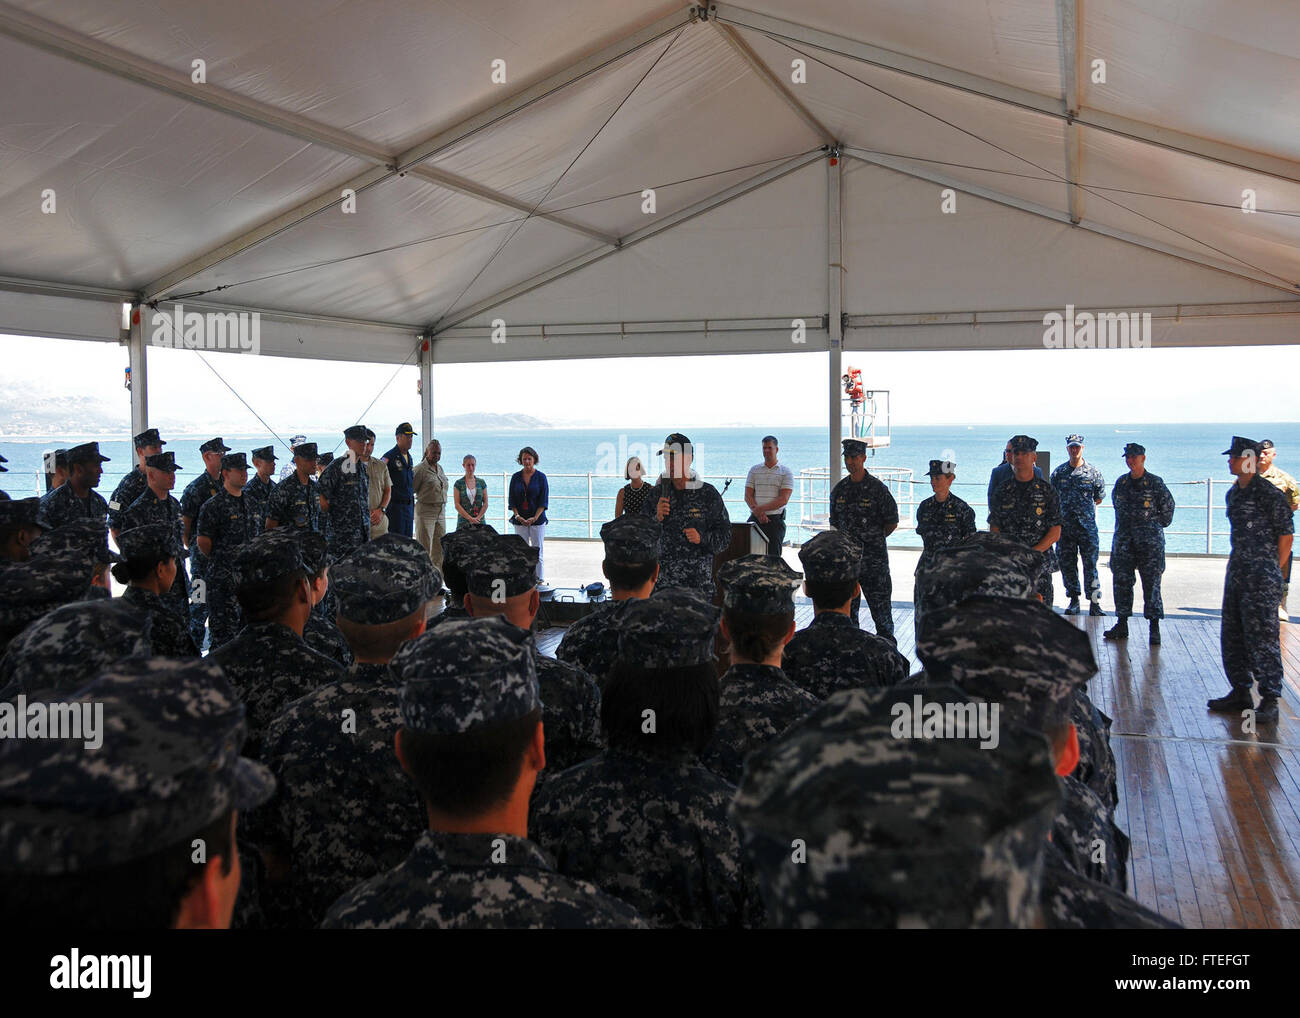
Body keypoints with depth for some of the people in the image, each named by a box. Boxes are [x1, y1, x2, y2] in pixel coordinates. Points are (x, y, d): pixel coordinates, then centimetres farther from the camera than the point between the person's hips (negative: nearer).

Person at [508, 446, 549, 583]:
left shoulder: (541, 477, -1)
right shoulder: (515, 477, 5)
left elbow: (544, 500, -5)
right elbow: (511, 500, 5)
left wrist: (535, 517, -15)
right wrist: (517, 515, -10)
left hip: (537, 519, -2)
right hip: (520, 520, 2)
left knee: (538, 551, 0)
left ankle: (540, 578, 6)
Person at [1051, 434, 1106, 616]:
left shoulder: (1093, 472, 2)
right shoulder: (1059, 472, 7)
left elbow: (1099, 498, 10)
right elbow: (1052, 498, 13)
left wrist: (1084, 508, 9)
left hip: (1087, 526, -2)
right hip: (1064, 526, 2)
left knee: (1090, 565, -5)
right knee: (1066, 565, 6)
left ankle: (1095, 604, -3)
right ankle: (1073, 600, 18)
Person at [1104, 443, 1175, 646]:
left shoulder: (1155, 483, -3)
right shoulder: (1121, 483, 9)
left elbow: (1168, 507, 5)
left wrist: (1155, 524, 9)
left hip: (1150, 540, -4)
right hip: (1123, 541, 5)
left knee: (1151, 583, -4)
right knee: (1121, 582, 6)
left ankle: (1154, 628, -1)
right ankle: (1122, 625, 14)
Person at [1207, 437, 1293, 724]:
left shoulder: (1268, 494, -11)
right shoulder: (1234, 493, 13)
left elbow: (1286, 536, -8)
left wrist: (1272, 571, -5)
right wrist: (1238, 566, 16)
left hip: (1261, 579, -9)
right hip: (1236, 572, 9)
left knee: (1262, 636, -7)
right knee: (1232, 636, 12)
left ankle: (1270, 702, -2)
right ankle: (1240, 692, 23)